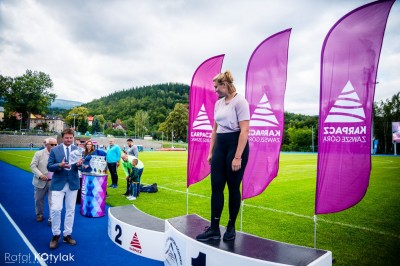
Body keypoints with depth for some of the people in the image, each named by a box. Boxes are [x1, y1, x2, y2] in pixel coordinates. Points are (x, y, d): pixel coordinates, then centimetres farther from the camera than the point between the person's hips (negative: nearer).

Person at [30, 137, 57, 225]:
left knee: (53, 201, -4)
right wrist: (40, 175, -19)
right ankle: (39, 215, 39)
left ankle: (52, 219, 4)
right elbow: (33, 166, -6)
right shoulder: (39, 153, -5)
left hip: (53, 182, 0)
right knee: (39, 199, 17)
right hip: (41, 181, 1)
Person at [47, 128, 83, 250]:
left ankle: (67, 235, 23)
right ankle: (56, 235, 12)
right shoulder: (54, 150, -1)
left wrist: (79, 164, -25)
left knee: (70, 210, 10)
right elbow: (49, 166, -4)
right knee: (56, 209, -9)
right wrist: (60, 165, -24)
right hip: (58, 184, -2)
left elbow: (80, 165, 0)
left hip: (73, 183, 2)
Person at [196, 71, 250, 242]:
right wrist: (210, 152, 14)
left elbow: (244, 130, -17)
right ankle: (214, 229, 13)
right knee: (216, 187, 4)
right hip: (220, 146, 7)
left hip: (236, 145, -7)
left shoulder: (239, 101, -11)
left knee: (233, 188, 5)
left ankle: (231, 228, 22)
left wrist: (237, 157, -21)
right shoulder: (218, 103, 13)